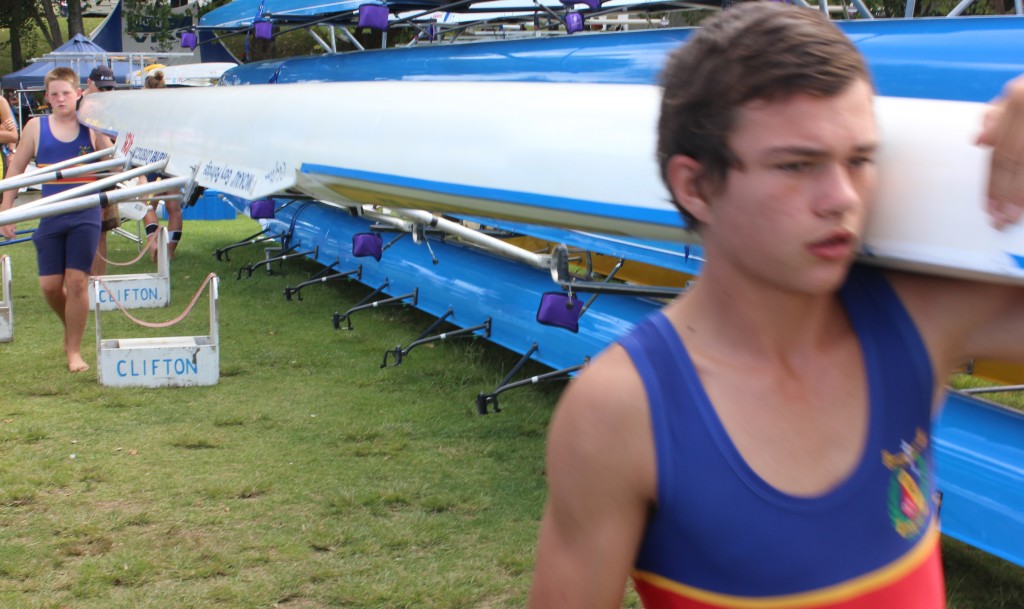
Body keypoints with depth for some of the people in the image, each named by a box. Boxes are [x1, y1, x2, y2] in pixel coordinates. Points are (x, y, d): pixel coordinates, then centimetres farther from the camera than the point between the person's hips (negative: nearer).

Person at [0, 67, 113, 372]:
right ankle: (70, 329, 33)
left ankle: (74, 351, 8)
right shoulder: (36, 127, 3)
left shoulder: (91, 126, 0)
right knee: (50, 285, 2)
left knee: (77, 281, -5)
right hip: (50, 218, 2)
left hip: (85, 215, -2)